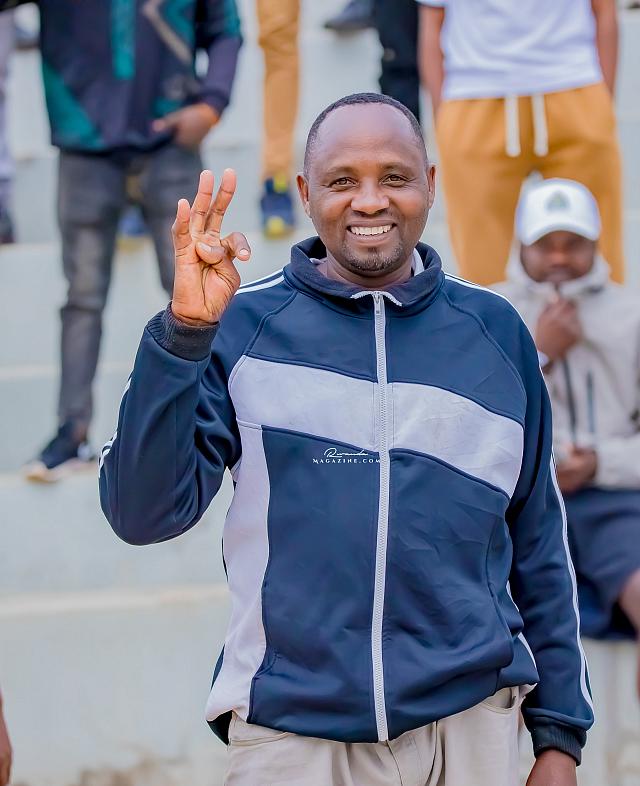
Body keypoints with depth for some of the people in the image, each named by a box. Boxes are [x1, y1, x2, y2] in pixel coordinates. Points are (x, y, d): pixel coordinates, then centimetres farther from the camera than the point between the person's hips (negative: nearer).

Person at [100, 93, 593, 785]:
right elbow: (143, 513, -11)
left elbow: (539, 546, 10)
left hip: (468, 723, 2)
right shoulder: (241, 327, -2)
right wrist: (183, 332, -20)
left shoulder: (494, 331, 5)